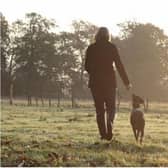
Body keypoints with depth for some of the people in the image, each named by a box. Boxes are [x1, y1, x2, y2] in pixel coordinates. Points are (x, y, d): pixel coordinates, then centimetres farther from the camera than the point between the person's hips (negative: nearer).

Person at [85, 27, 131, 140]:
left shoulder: (91, 48, 2)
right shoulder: (112, 47, -2)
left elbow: (87, 67, 4)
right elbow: (119, 65, -4)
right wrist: (127, 82, 1)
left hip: (95, 82, 1)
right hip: (109, 80, -1)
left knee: (99, 109, 9)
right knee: (111, 107, 9)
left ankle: (103, 133, 4)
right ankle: (109, 127, -15)